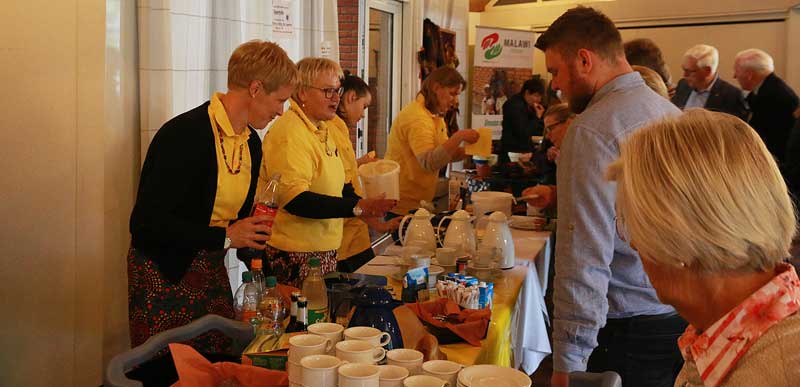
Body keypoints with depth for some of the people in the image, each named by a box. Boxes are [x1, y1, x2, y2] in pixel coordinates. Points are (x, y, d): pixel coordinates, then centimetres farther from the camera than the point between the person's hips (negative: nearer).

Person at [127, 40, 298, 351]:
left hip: (213, 271, 7)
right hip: (163, 276, -7)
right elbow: (146, 223, -22)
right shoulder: (184, 135, -20)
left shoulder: (251, 142, 5)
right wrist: (226, 237, -22)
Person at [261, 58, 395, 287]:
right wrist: (357, 208, -30)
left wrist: (370, 210, 6)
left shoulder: (322, 129, 15)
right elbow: (295, 199, -27)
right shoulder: (288, 133, -17)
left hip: (325, 250, 9)